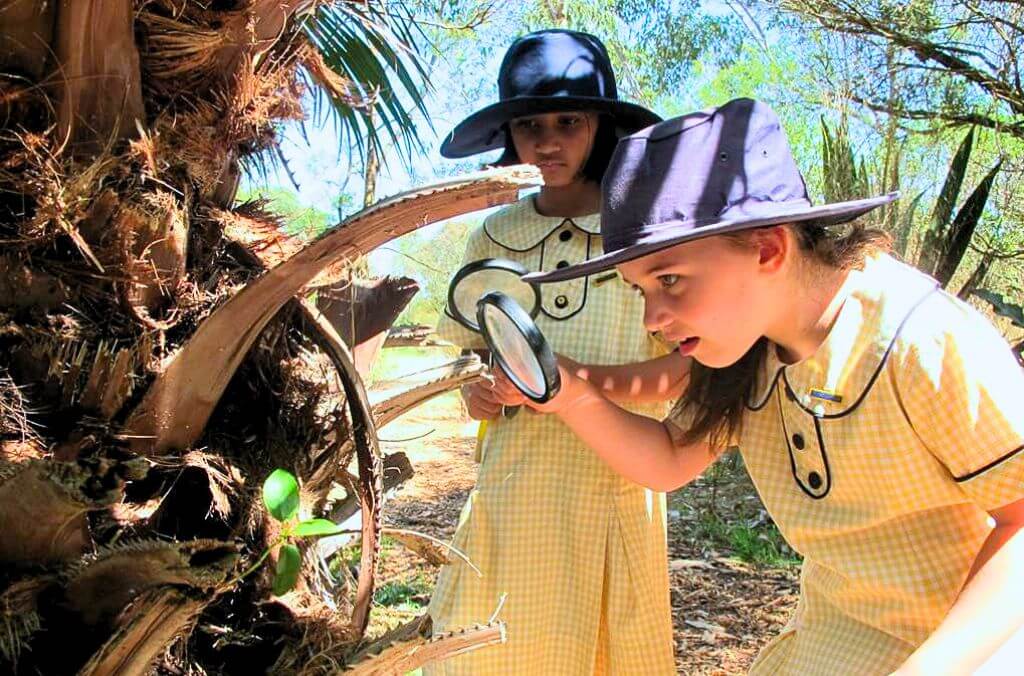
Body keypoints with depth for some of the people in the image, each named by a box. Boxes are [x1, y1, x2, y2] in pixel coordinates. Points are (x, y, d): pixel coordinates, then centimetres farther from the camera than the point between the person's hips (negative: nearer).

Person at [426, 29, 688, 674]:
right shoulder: (495, 235, 5)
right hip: (512, 484, 3)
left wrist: (578, 379, -21)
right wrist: (476, 387, -5)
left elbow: (697, 364, -12)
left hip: (614, 484, -3)